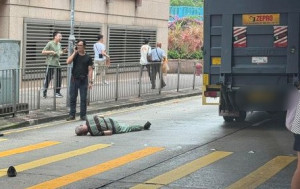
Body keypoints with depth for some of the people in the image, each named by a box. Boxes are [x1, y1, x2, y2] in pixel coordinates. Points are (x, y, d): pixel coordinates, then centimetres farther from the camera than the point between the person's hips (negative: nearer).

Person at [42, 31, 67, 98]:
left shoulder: (59, 44, 13)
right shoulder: (50, 44, -9)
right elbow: (43, 52, -7)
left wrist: (63, 52, 6)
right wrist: (51, 52, -17)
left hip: (57, 64, 7)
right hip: (51, 64, -7)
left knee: (59, 78, 7)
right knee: (48, 78, -5)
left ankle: (57, 92, 17)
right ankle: (44, 93, 4)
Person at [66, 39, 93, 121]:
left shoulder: (88, 57, 0)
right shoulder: (75, 55, 5)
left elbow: (90, 70, -1)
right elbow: (68, 62, -13)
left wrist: (90, 81, -7)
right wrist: (74, 52, -10)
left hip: (83, 80, -1)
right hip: (74, 79, 2)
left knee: (83, 99, 2)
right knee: (72, 98, 4)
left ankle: (83, 115, 11)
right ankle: (72, 115, 13)